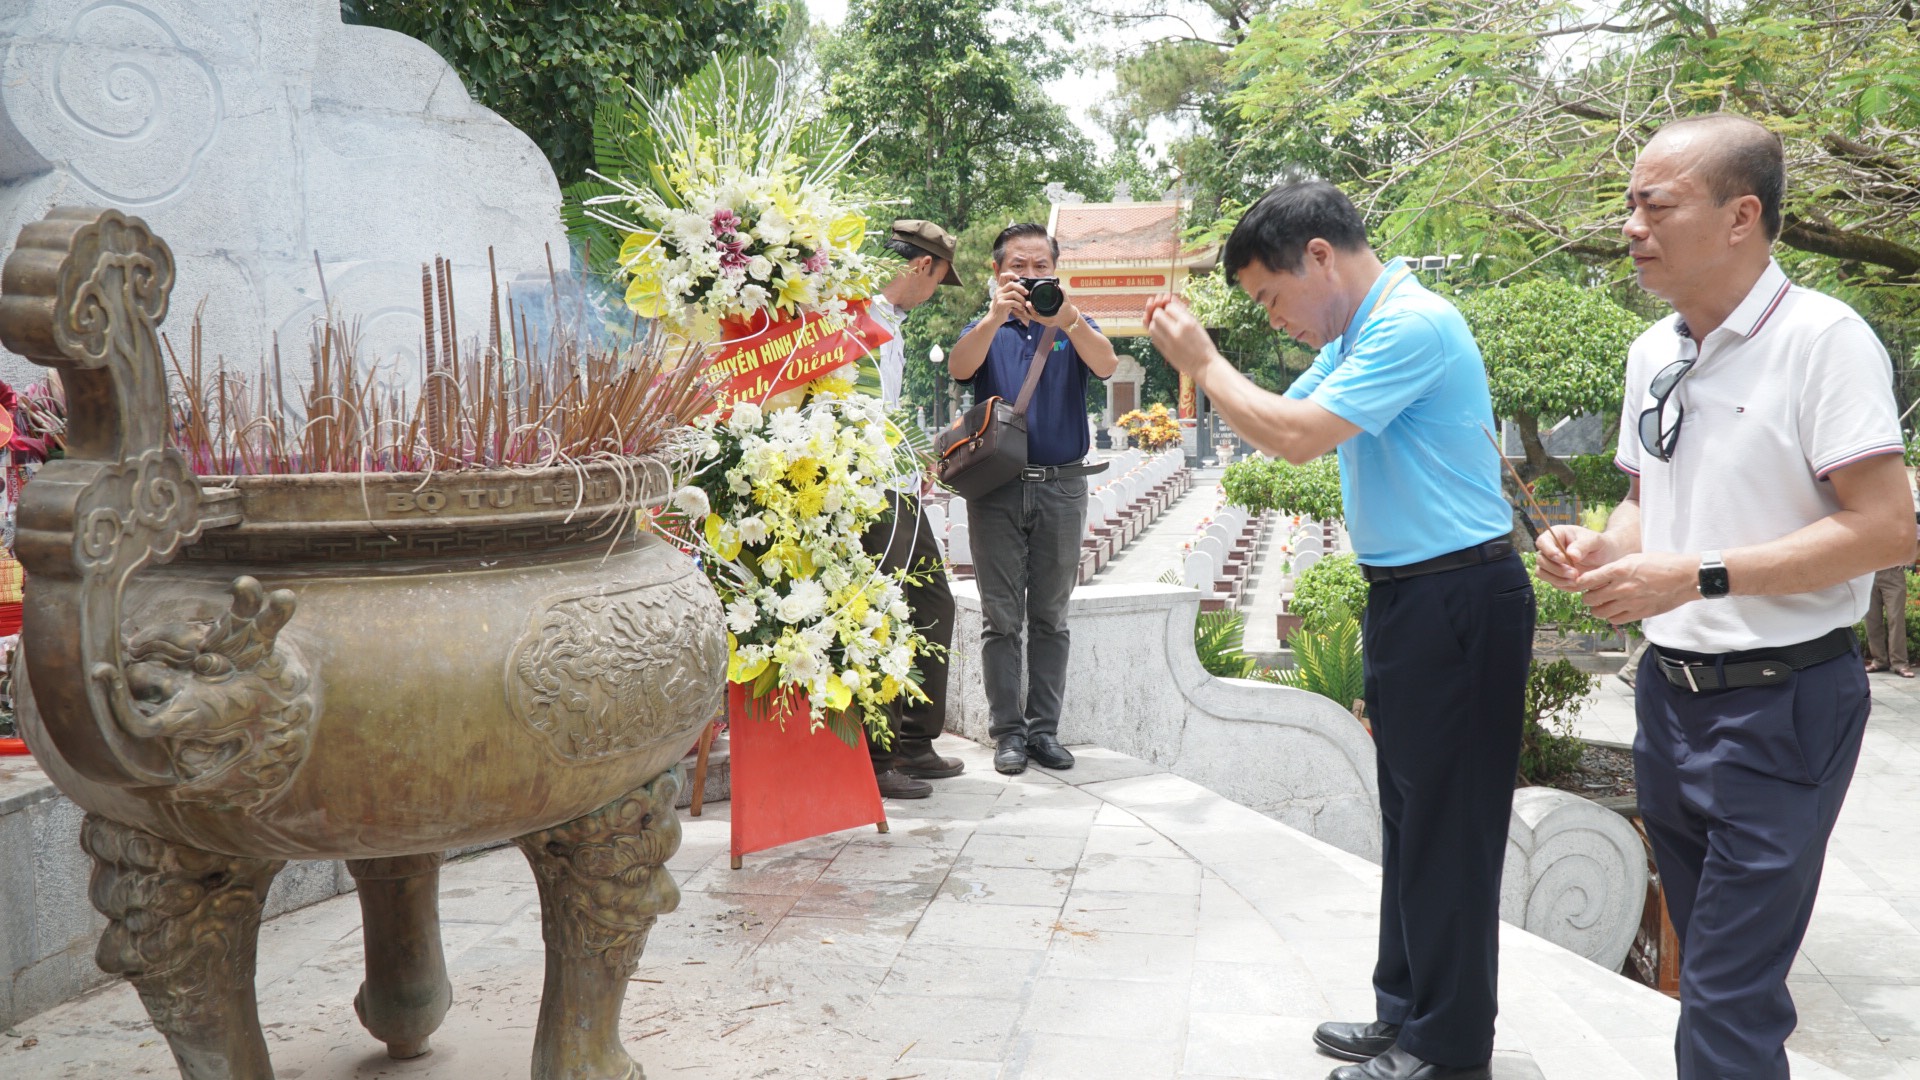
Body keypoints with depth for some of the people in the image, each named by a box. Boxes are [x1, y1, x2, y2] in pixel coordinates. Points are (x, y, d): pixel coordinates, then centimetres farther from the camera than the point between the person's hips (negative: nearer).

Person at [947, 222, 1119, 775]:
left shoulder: (1073, 326, 10)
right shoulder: (986, 329, 10)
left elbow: (1106, 365, -12)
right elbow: (959, 368, -13)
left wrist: (1066, 318, -30)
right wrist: (995, 316, -30)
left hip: (1061, 486, 1)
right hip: (997, 486, 0)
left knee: (1051, 618, 6)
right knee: (1001, 619, 1)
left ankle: (1045, 729, 12)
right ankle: (1008, 731, 7)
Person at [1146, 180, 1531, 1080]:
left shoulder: (1411, 326, -18)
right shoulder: (1353, 338, 13)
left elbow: (1295, 437, -21)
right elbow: (1278, 423, 18)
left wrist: (1203, 363, -8)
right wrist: (1198, 362, 5)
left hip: (1457, 600, -10)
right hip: (1406, 596, 10)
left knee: (1447, 825, 0)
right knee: (1409, 816, 16)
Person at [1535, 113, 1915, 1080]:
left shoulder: (1822, 339, -15)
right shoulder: (1651, 352, 9)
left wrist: (1696, 575, -23)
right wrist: (1602, 548, -1)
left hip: (1780, 701, -7)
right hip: (1671, 690, 8)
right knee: (1704, 956, 21)